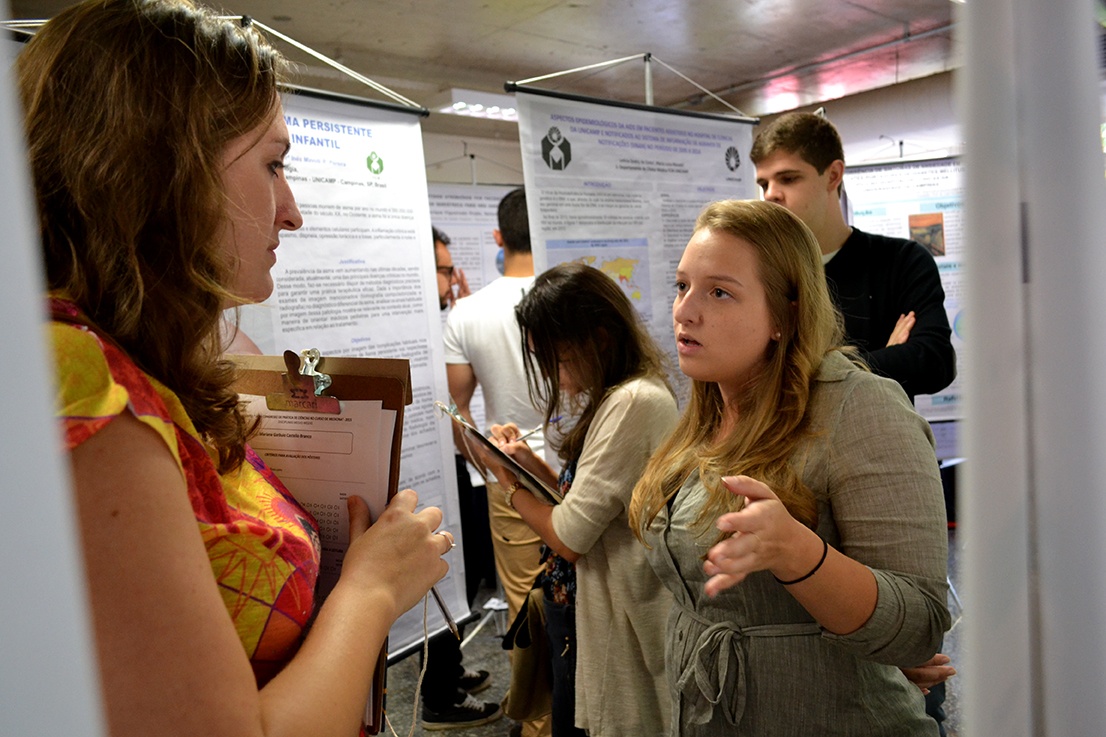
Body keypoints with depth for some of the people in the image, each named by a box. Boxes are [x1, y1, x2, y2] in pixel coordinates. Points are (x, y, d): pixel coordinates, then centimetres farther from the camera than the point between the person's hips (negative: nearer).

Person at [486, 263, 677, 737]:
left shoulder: (633, 402, -24)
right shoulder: (618, 397, 6)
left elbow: (569, 537, -24)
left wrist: (508, 481, -8)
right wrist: (531, 462, -3)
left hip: (609, 625, -9)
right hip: (576, 605, 9)